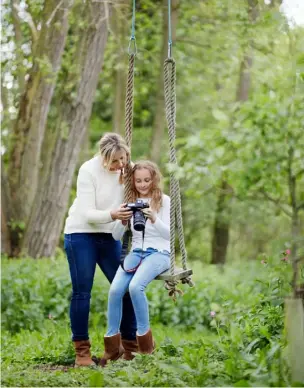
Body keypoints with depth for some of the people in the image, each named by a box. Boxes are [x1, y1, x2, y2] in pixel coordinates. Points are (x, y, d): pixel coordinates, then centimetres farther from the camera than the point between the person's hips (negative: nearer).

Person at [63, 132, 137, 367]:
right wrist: (112, 215, -39)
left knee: (125, 288, -1)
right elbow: (88, 214, -21)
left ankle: (131, 346, 10)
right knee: (82, 293, -2)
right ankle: (82, 351, 4)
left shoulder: (127, 169, -5)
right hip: (81, 235, -4)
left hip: (109, 237, 4)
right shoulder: (89, 171, -19)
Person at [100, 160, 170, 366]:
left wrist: (154, 219, -24)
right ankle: (112, 345, -12)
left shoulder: (164, 200, 2)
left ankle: (145, 340, -19)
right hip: (136, 252, 4)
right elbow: (116, 236, 10)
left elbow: (169, 234, -7)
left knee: (135, 286, -33)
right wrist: (122, 221, -11)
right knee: (115, 290, -23)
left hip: (159, 253, -4)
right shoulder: (131, 202, 13)